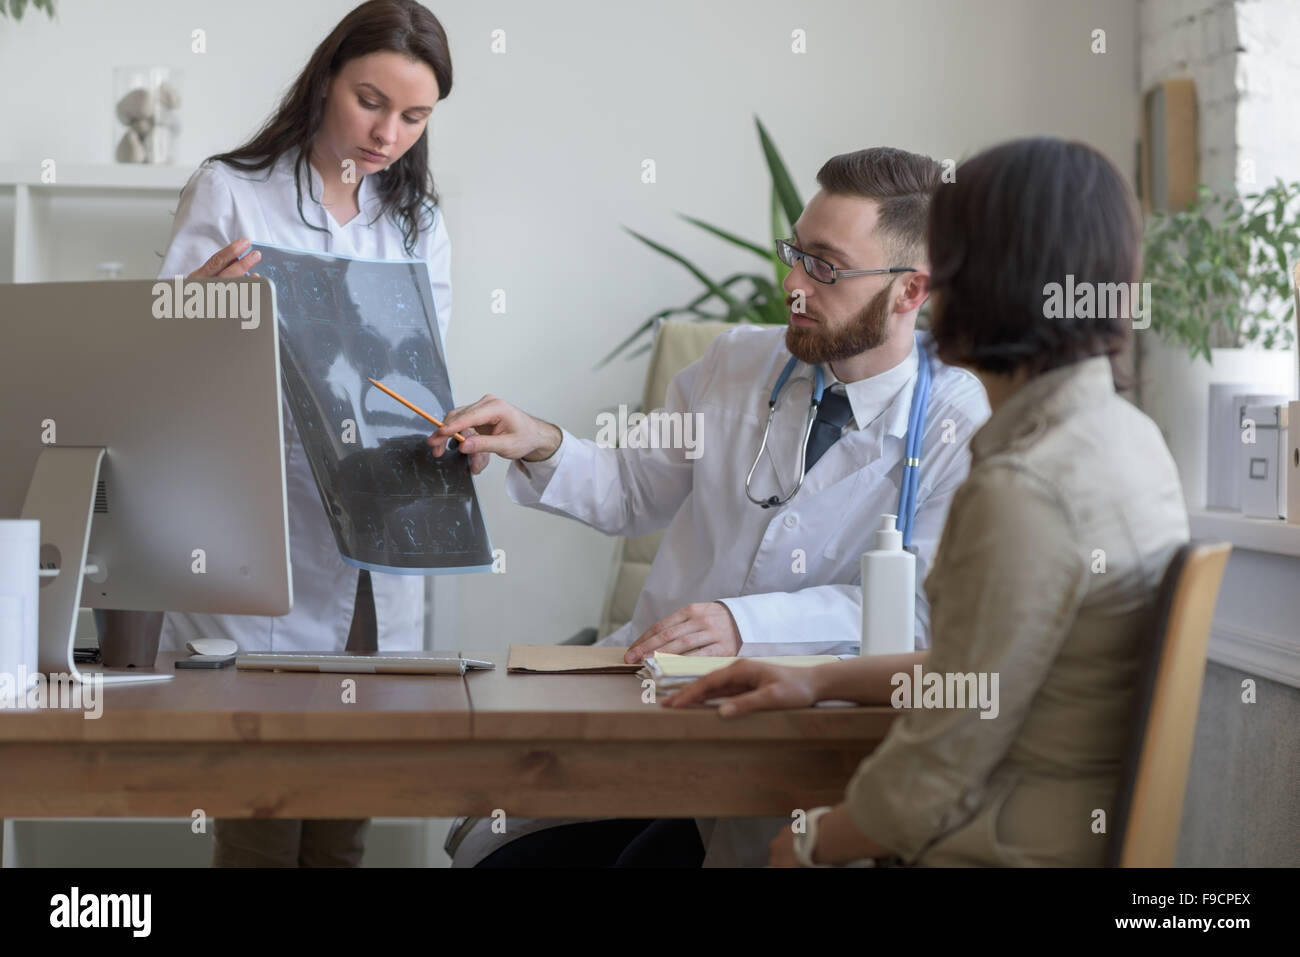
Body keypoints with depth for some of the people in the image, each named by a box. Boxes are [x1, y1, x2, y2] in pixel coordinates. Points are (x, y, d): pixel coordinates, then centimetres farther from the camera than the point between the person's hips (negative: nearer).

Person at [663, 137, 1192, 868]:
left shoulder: (1020, 491, -25)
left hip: (1012, 850, -9)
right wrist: (822, 682, 15)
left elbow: (932, 784, -19)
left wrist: (811, 842, -1)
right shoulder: (1124, 434, 5)